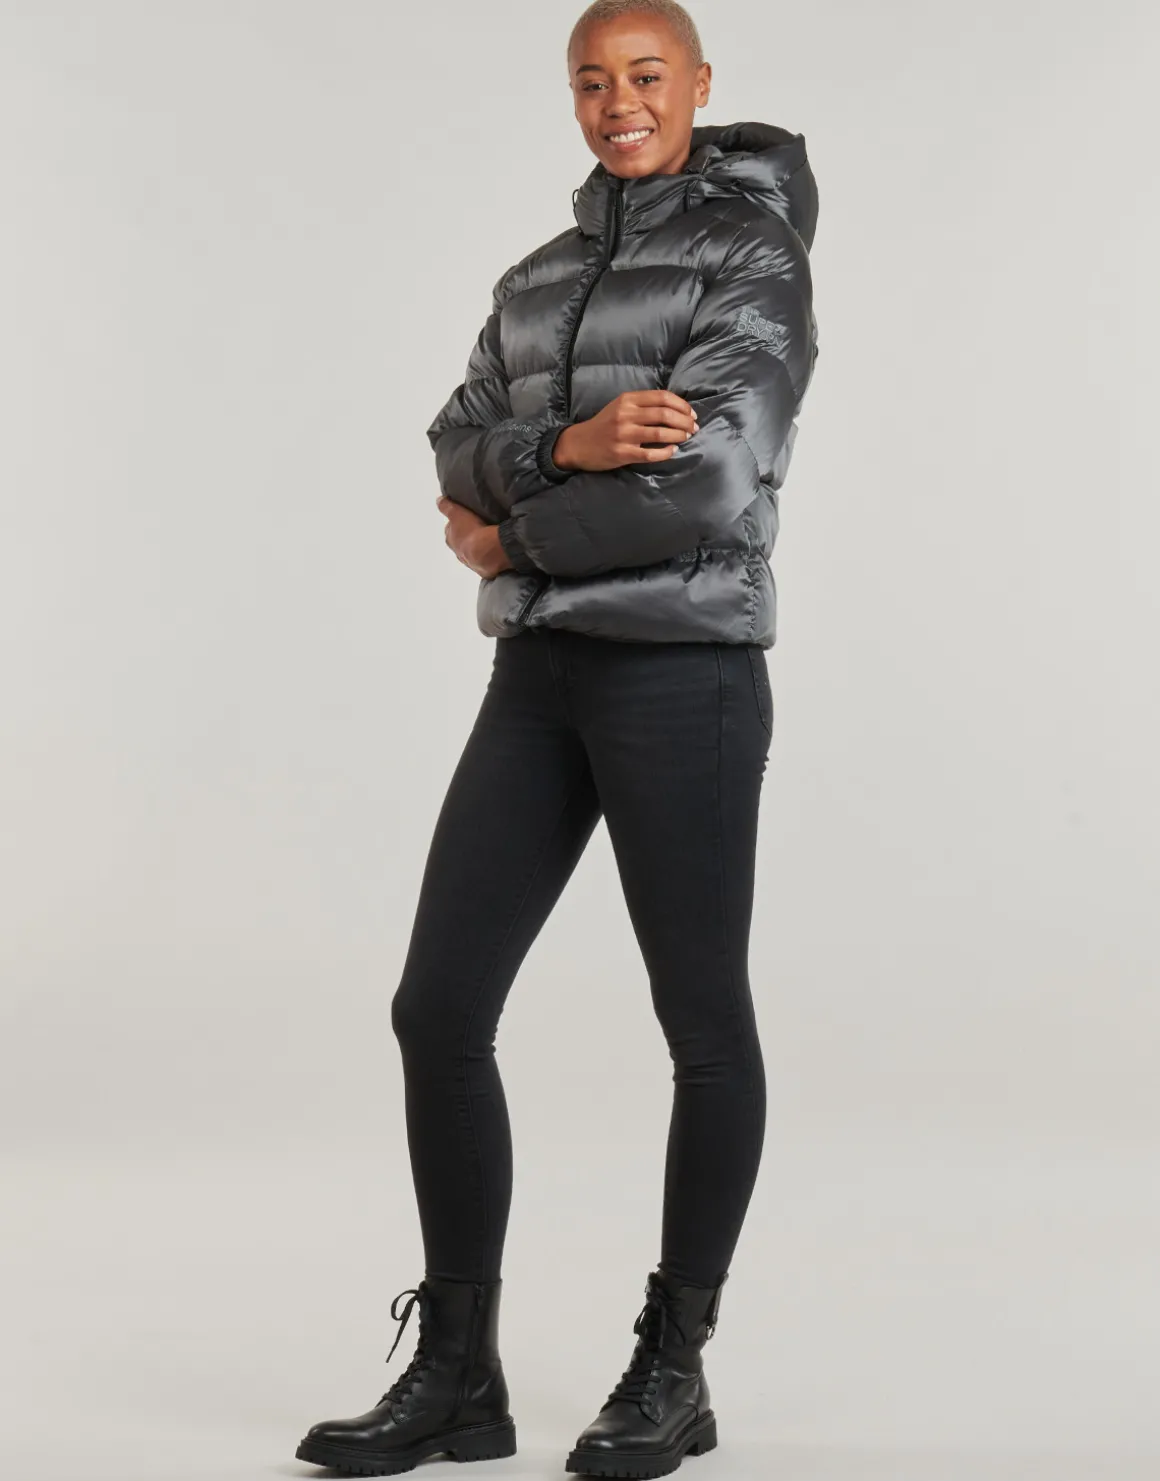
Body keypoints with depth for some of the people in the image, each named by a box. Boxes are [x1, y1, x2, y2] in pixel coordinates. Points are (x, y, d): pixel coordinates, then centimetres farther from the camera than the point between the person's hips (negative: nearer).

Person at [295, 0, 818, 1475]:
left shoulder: (753, 257, -6)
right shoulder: (543, 277, 17)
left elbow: (703, 490, -18)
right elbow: (462, 455, 4)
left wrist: (511, 539, -5)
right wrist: (567, 444, -18)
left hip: (683, 671, -7)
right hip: (541, 674, 7)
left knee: (701, 1018, 4)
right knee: (438, 1007, 2)